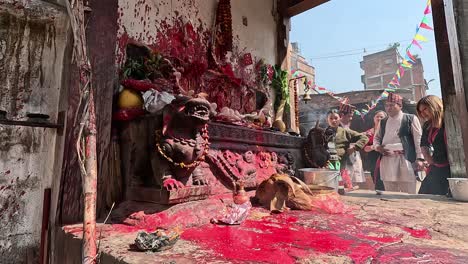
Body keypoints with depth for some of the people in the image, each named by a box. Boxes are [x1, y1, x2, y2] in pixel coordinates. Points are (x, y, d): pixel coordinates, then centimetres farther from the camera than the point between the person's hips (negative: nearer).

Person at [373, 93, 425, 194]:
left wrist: (419, 159, -8)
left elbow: (418, 140, -2)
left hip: (405, 160, -4)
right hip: (387, 161, 5)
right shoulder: (383, 122, 17)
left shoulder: (411, 119, 3)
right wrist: (377, 147, 1)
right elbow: (376, 137, 23)